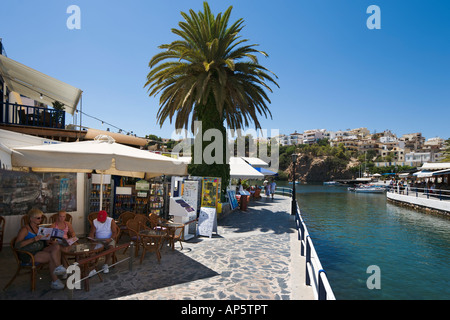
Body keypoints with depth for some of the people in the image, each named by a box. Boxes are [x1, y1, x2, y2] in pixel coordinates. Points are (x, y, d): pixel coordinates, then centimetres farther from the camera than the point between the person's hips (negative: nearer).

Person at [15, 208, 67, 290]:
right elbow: (17, 245, -17)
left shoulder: (39, 228, 17)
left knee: (56, 246, -23)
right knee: (52, 256, -27)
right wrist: (33, 239, -28)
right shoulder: (25, 229, -6)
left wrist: (50, 241, 1)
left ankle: (58, 268, -29)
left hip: (40, 250, 7)